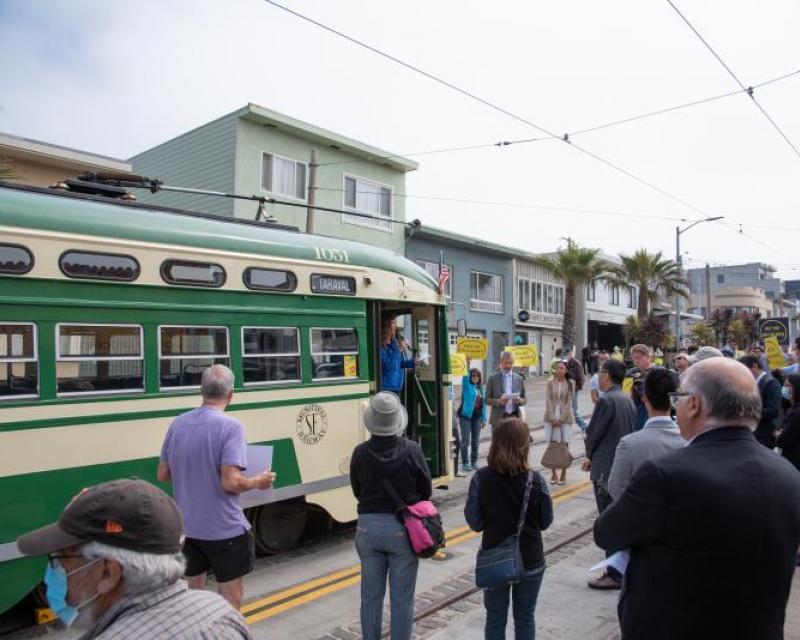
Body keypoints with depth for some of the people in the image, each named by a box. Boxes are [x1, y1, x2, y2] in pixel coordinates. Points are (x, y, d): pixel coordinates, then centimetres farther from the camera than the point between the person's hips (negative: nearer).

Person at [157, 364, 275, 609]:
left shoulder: (177, 424, 0)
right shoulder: (230, 426, -19)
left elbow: (163, 475, 8)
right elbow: (231, 482, -26)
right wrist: (258, 481, -7)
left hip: (187, 527, 6)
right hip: (224, 529, -6)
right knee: (231, 598, 11)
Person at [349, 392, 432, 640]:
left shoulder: (360, 452, -11)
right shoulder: (412, 450, -16)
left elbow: (357, 492, 2)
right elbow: (426, 491, -3)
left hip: (368, 527, 2)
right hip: (403, 528, -2)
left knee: (370, 595, 16)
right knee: (402, 598, 11)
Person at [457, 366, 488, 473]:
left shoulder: (481, 388, 11)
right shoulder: (466, 385, -1)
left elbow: (483, 404, 13)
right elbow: (465, 376, -18)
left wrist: (484, 419, 11)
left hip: (477, 417, 5)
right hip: (465, 415, -5)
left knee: (476, 441, 8)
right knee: (465, 440, -4)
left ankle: (474, 462, 18)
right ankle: (465, 463, 2)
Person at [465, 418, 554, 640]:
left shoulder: (481, 478, -16)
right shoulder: (535, 480, -16)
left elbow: (475, 522, -13)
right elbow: (545, 521, -5)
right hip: (530, 561, 0)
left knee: (495, 618, 17)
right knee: (525, 618, 19)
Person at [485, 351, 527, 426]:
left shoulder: (519, 379, 11)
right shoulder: (493, 378, 3)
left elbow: (524, 400, 13)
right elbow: (487, 399, 1)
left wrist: (519, 400, -10)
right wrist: (499, 401, -17)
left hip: (515, 418, 2)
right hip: (498, 419, -2)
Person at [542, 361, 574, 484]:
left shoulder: (570, 383, 1)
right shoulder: (550, 383, 4)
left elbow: (569, 402, -4)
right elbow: (548, 401, -1)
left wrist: (561, 419, -11)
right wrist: (553, 418, -10)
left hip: (565, 417, -1)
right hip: (551, 417, 1)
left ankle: (563, 474, 9)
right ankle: (553, 474, 11)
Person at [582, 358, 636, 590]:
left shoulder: (606, 400, -18)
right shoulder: (628, 400, 9)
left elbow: (593, 433, -16)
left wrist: (589, 454, 6)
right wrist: (594, 457, 16)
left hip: (606, 469, -9)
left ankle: (615, 575, 6)